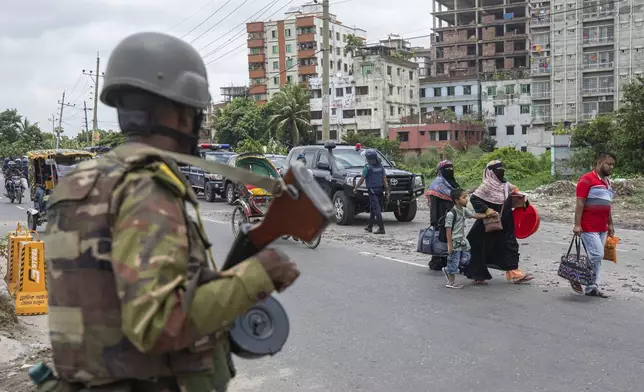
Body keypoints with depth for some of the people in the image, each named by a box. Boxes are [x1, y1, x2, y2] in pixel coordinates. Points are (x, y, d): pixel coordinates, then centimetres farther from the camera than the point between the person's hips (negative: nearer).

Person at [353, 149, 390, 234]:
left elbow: (361, 180, -7)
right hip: (379, 190, 7)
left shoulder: (367, 167, -10)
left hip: (372, 190, -7)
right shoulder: (380, 166, 8)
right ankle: (369, 226, 26)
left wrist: (355, 188, 6)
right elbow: (385, 179, 5)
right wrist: (387, 191, 6)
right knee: (373, 208, 17)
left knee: (376, 209, -9)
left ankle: (381, 228, -14)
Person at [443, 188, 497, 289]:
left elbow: (474, 215, 19)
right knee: (454, 260, 1)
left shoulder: (464, 210, 6)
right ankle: (451, 282, 15)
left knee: (466, 258, 10)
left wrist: (487, 214, 9)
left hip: (462, 240, 9)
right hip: (454, 241, -9)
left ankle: (448, 270, 27)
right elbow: (448, 229, -18)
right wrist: (450, 244, -19)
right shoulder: (451, 213, -19)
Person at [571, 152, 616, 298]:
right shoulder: (587, 179, -9)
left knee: (597, 258, 8)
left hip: (602, 228, 8)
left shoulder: (607, 182, 17)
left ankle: (592, 287, 14)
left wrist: (610, 224, 22)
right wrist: (577, 225, -18)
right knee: (597, 255, -11)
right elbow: (580, 203, -14)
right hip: (589, 228, -8)